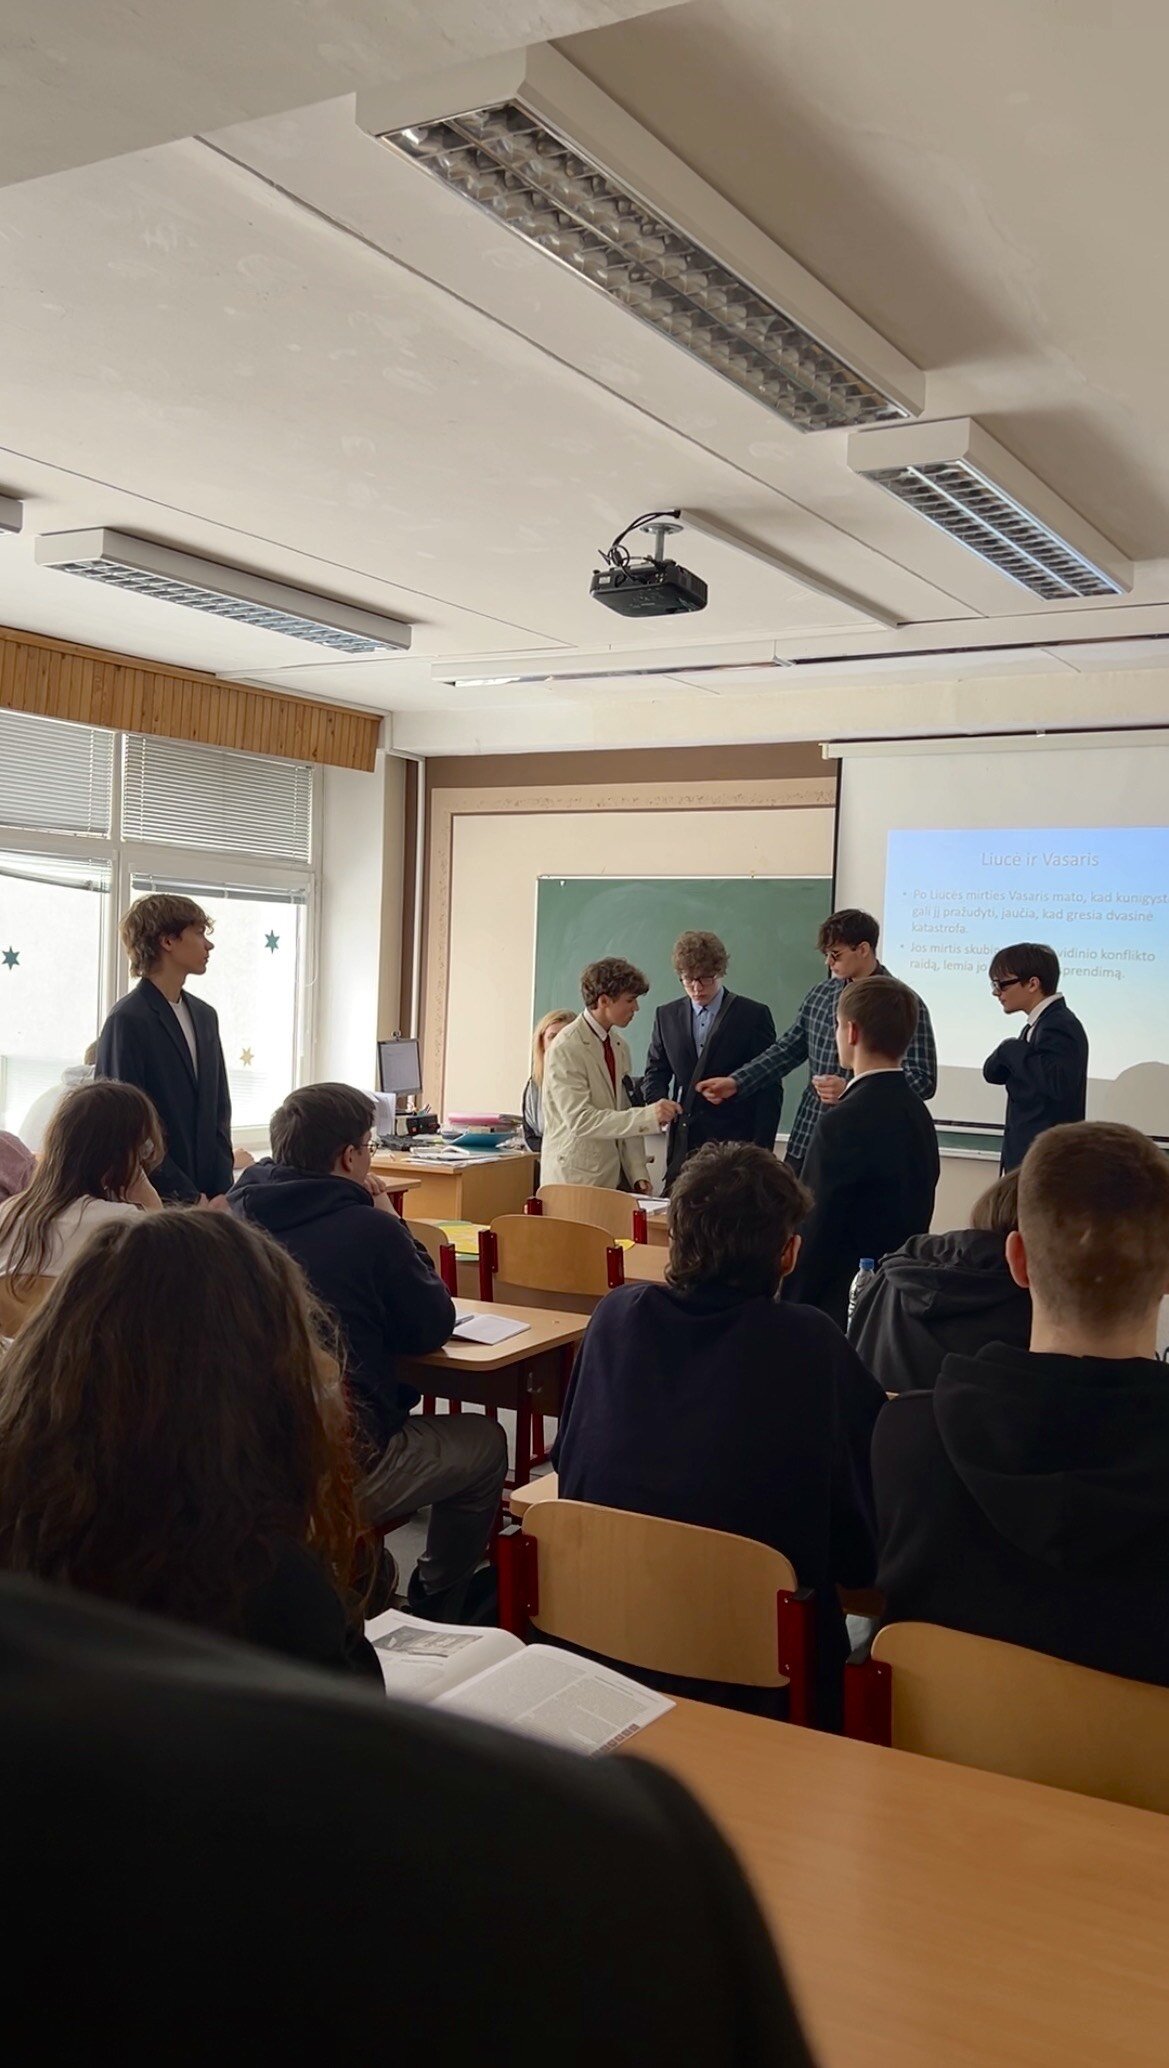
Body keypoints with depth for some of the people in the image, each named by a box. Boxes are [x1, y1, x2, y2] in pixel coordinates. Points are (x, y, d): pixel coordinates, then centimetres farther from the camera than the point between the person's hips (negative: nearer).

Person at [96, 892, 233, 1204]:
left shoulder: (204, 1015, 11)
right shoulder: (128, 1021, -10)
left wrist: (221, 1190, 2)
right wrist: (189, 1198, -12)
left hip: (207, 1198, 6)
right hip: (155, 1200, -6)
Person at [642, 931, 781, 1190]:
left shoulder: (754, 1015, 0)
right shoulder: (667, 1015, 12)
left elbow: (769, 1089, 0)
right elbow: (656, 1072, 18)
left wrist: (762, 1150, -6)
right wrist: (657, 1104, -5)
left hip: (736, 1142, -3)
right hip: (684, 1145, 3)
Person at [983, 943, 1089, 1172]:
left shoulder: (1060, 1026, -15)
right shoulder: (1039, 1024, 16)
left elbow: (1059, 1083, -31)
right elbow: (993, 1072, 11)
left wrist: (1013, 1050, -19)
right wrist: (1009, 1053, -11)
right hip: (1030, 1155, 10)